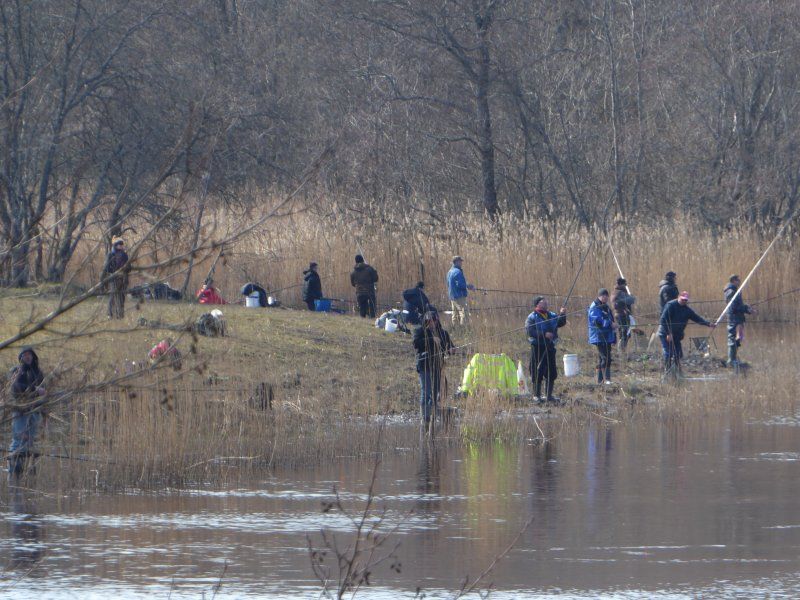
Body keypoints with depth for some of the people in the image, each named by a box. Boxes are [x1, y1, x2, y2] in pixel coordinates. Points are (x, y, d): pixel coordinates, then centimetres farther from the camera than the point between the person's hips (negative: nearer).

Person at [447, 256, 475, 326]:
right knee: (464, 313, -10)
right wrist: (468, 286, -6)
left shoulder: (450, 272, 15)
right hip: (459, 296, -10)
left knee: (455, 315, 12)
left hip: (452, 297, 10)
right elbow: (460, 284, -22)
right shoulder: (458, 272, -15)